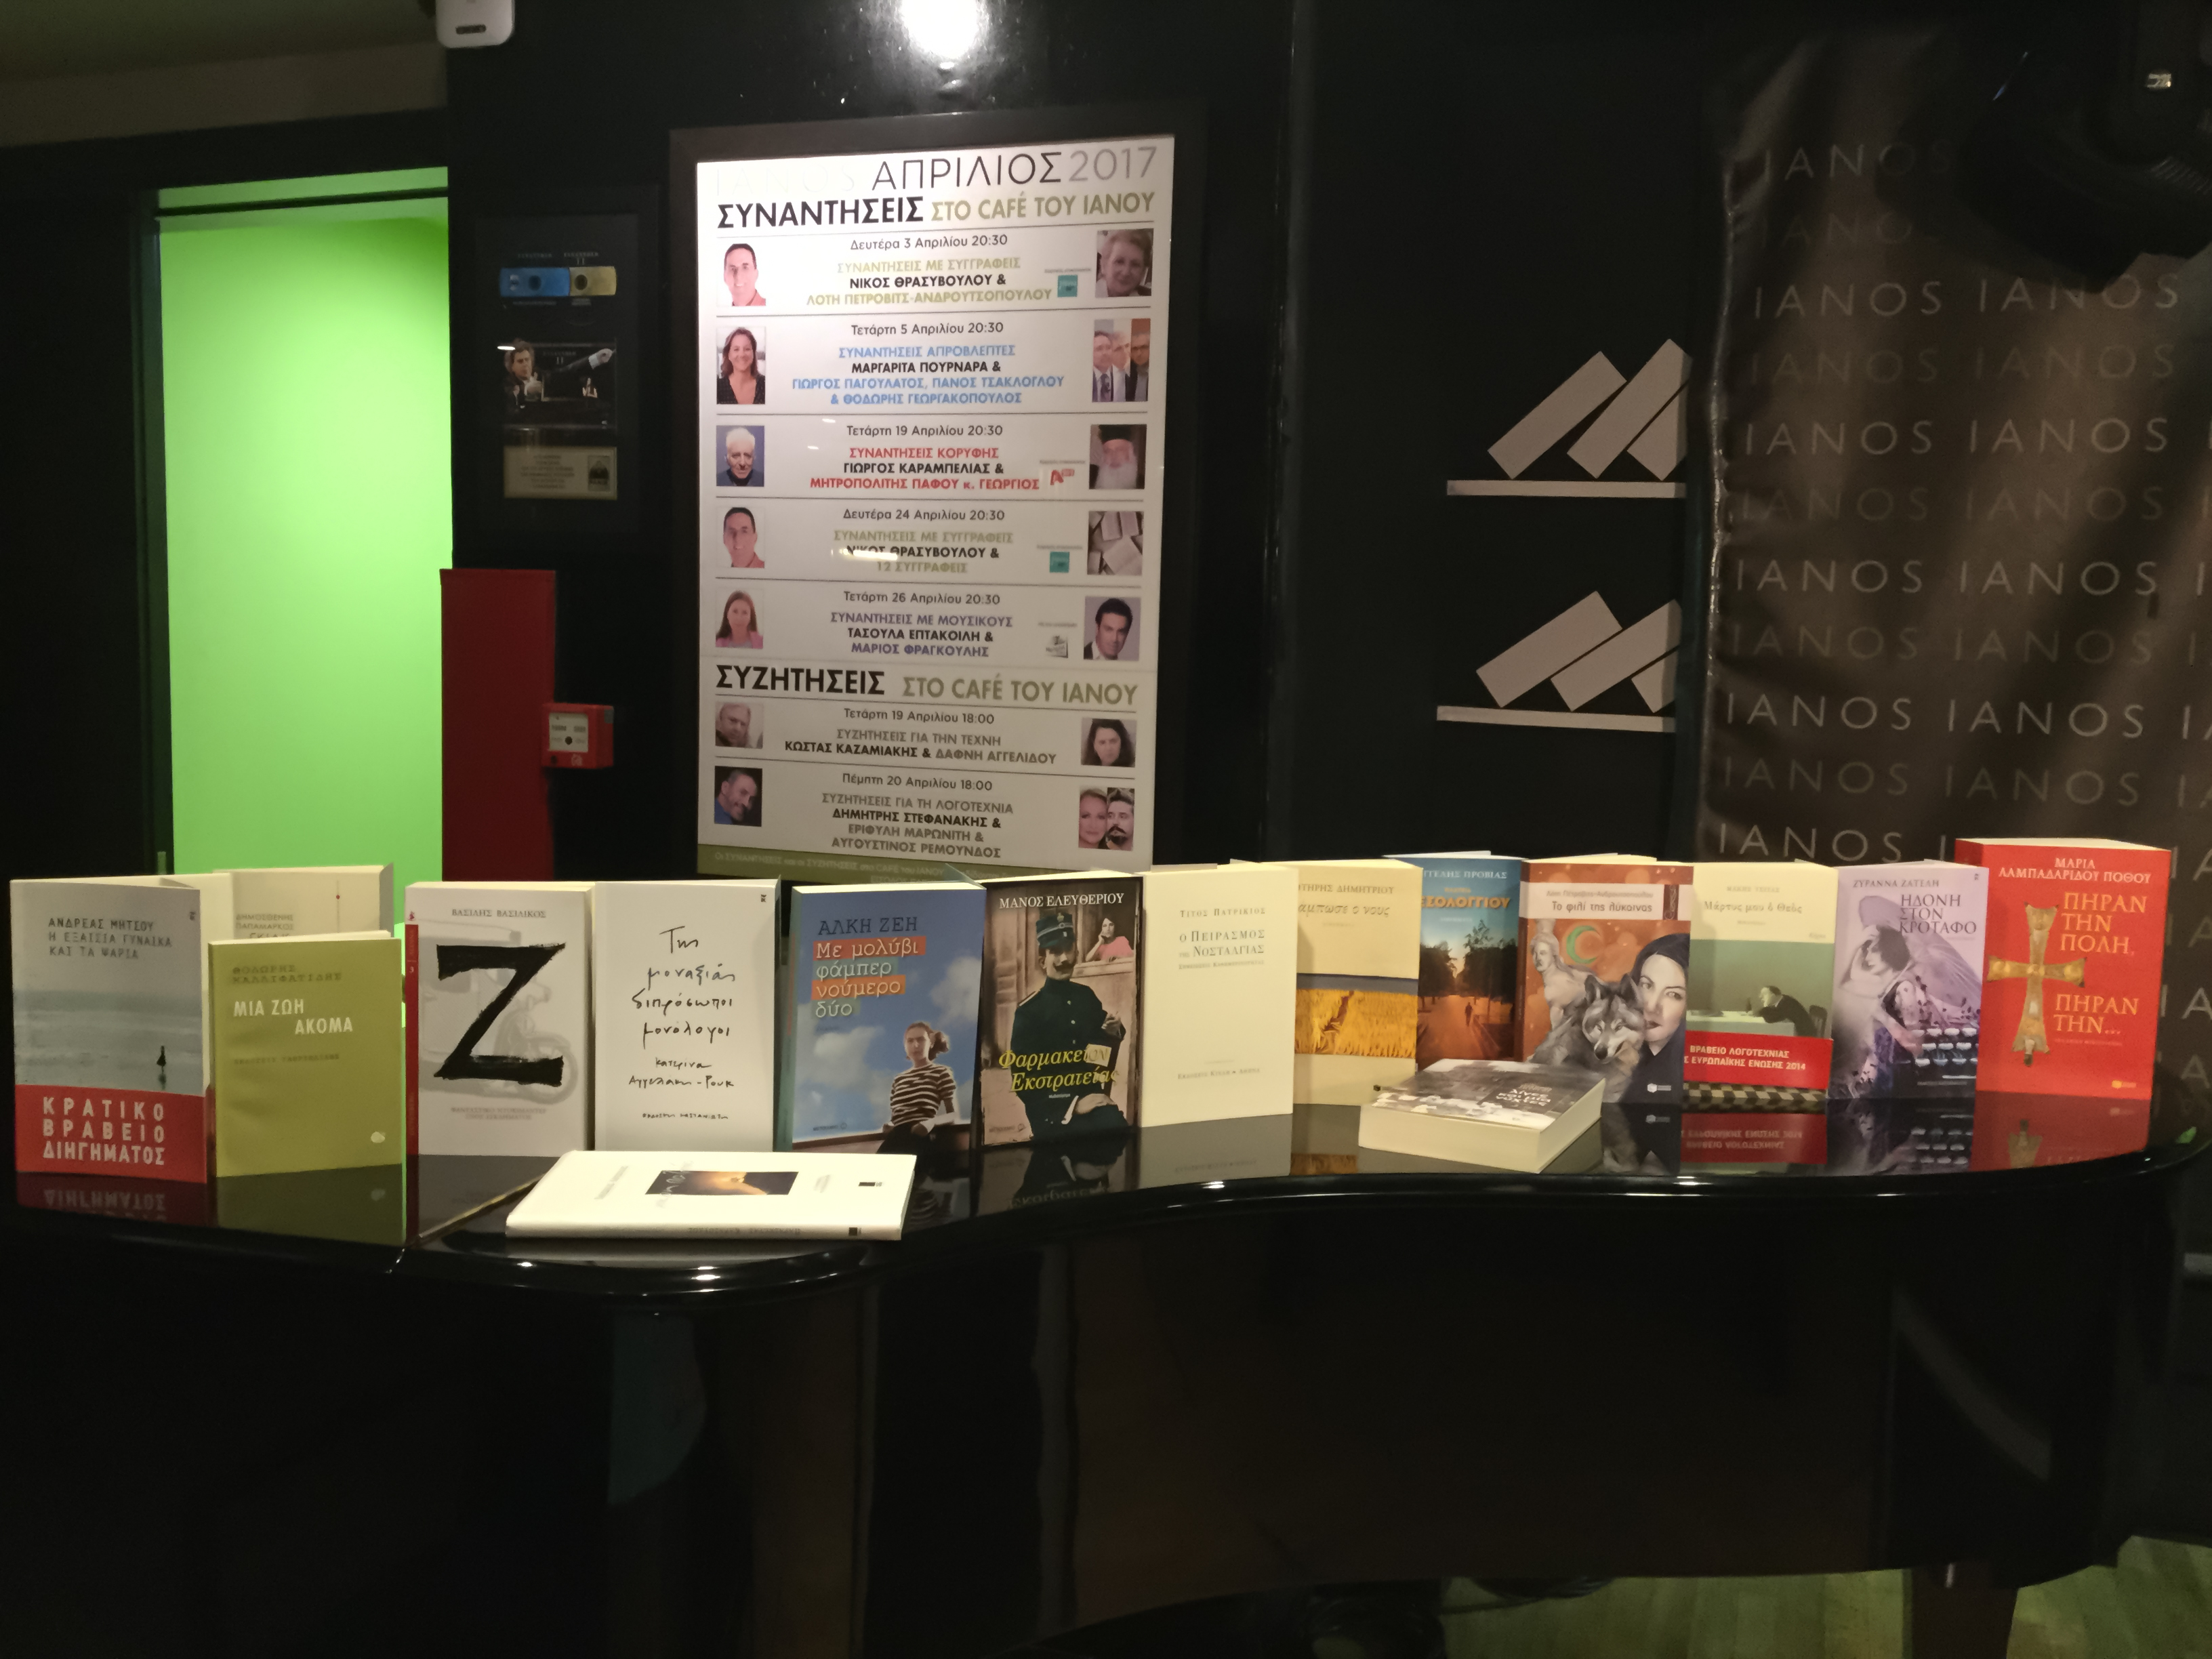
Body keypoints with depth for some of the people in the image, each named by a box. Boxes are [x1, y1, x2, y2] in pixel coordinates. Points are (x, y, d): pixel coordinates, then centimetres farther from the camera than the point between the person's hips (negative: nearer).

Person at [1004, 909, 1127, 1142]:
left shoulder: (1087, 996, 12)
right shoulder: (1029, 1010, -5)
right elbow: (1023, 1081, -9)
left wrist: (1114, 1032, 2)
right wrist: (1073, 1106, -17)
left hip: (1093, 1099, 5)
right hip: (1052, 1112, -5)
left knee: (1119, 1129, -28)